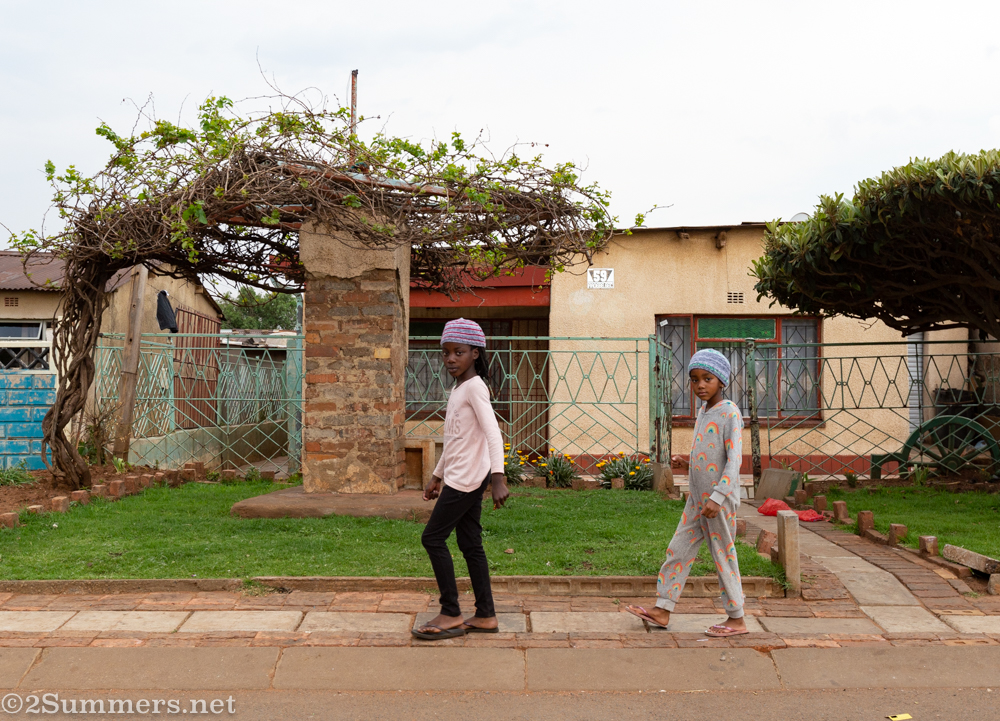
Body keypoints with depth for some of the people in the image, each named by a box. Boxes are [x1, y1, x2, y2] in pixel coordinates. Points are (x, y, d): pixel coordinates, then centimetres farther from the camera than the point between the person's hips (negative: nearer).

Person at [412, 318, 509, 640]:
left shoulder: (474, 386, -13)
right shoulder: (458, 389, 16)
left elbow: (492, 433, -24)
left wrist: (498, 477, -33)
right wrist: (438, 476, 28)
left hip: (467, 477, -9)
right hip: (461, 477, 9)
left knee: (433, 537, -4)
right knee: (470, 544, 9)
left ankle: (450, 614, 3)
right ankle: (486, 615, 14)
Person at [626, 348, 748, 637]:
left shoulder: (729, 413, -14)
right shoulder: (703, 411, 11)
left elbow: (734, 459, -20)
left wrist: (718, 497, -25)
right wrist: (687, 462, 4)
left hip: (720, 499, -8)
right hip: (696, 497, 8)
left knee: (723, 554, 2)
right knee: (679, 550, 9)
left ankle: (736, 619, 16)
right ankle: (662, 609, 17)